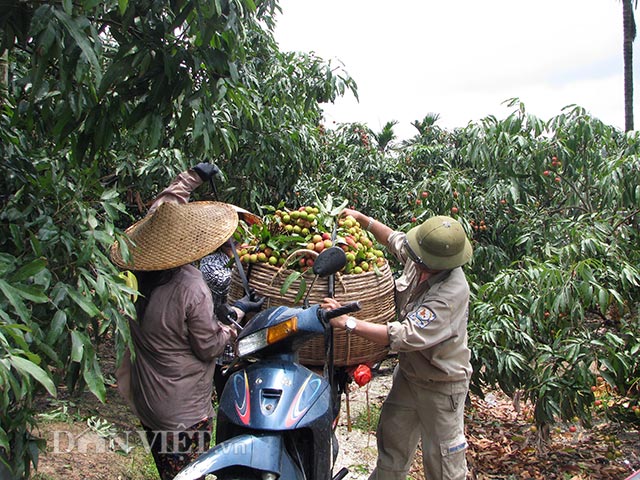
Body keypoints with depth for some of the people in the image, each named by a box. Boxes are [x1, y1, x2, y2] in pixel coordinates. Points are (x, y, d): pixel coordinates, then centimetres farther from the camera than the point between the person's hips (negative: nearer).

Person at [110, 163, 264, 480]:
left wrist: (192, 176, 17)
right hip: (184, 413, -7)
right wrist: (236, 312, -2)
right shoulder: (191, 288, -28)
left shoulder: (139, 269, -7)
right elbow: (210, 347, -15)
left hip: (144, 400, 7)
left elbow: (160, 210, 8)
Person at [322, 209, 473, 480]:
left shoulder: (452, 292, -35)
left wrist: (347, 322, -39)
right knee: (391, 440, 21)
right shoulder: (421, 260, -12)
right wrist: (362, 219, 11)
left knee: (442, 457, 10)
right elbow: (395, 239, 13)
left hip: (441, 384, -7)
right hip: (408, 372, 8)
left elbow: (406, 336, -40)